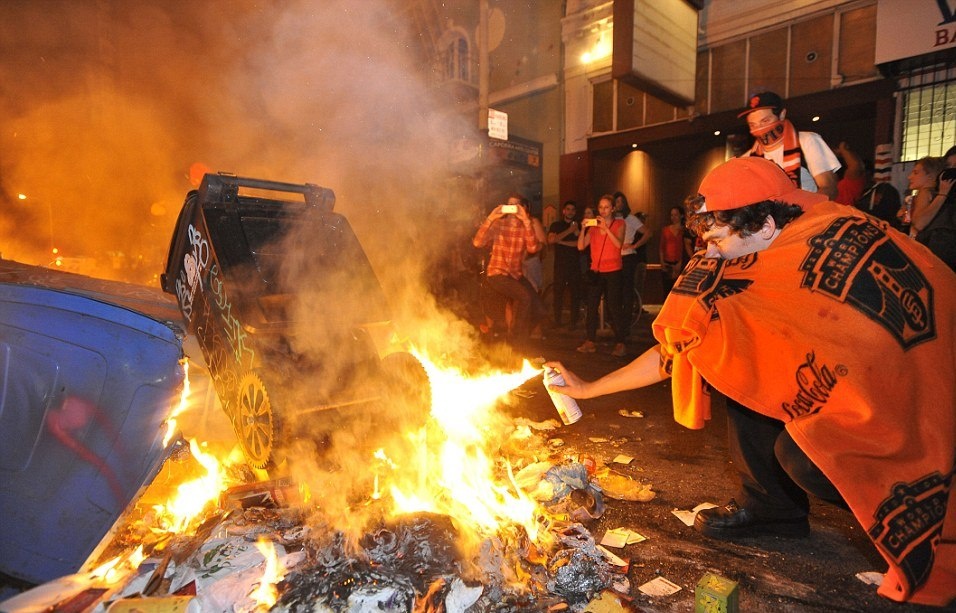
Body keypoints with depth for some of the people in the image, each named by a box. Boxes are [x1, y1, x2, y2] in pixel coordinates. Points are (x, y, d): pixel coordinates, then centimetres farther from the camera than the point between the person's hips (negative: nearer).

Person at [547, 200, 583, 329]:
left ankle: (573, 321, 3)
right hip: (560, 264, -1)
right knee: (558, 293, -5)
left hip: (575, 264, 1)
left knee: (575, 294, -4)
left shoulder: (578, 226, 15)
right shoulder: (556, 225, 12)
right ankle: (557, 321, 2)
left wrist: (561, 241, -7)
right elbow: (550, 240, -7)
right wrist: (569, 231, -10)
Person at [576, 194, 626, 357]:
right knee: (591, 307, 2)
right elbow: (581, 246, 0)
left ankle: (619, 343, 2)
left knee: (613, 307, -6)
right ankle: (590, 342, 8)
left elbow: (619, 244, -16)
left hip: (613, 272, -4)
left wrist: (606, 228, -23)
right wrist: (583, 229, -12)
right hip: (595, 271, 4)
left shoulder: (619, 224, 3)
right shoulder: (593, 226, 11)